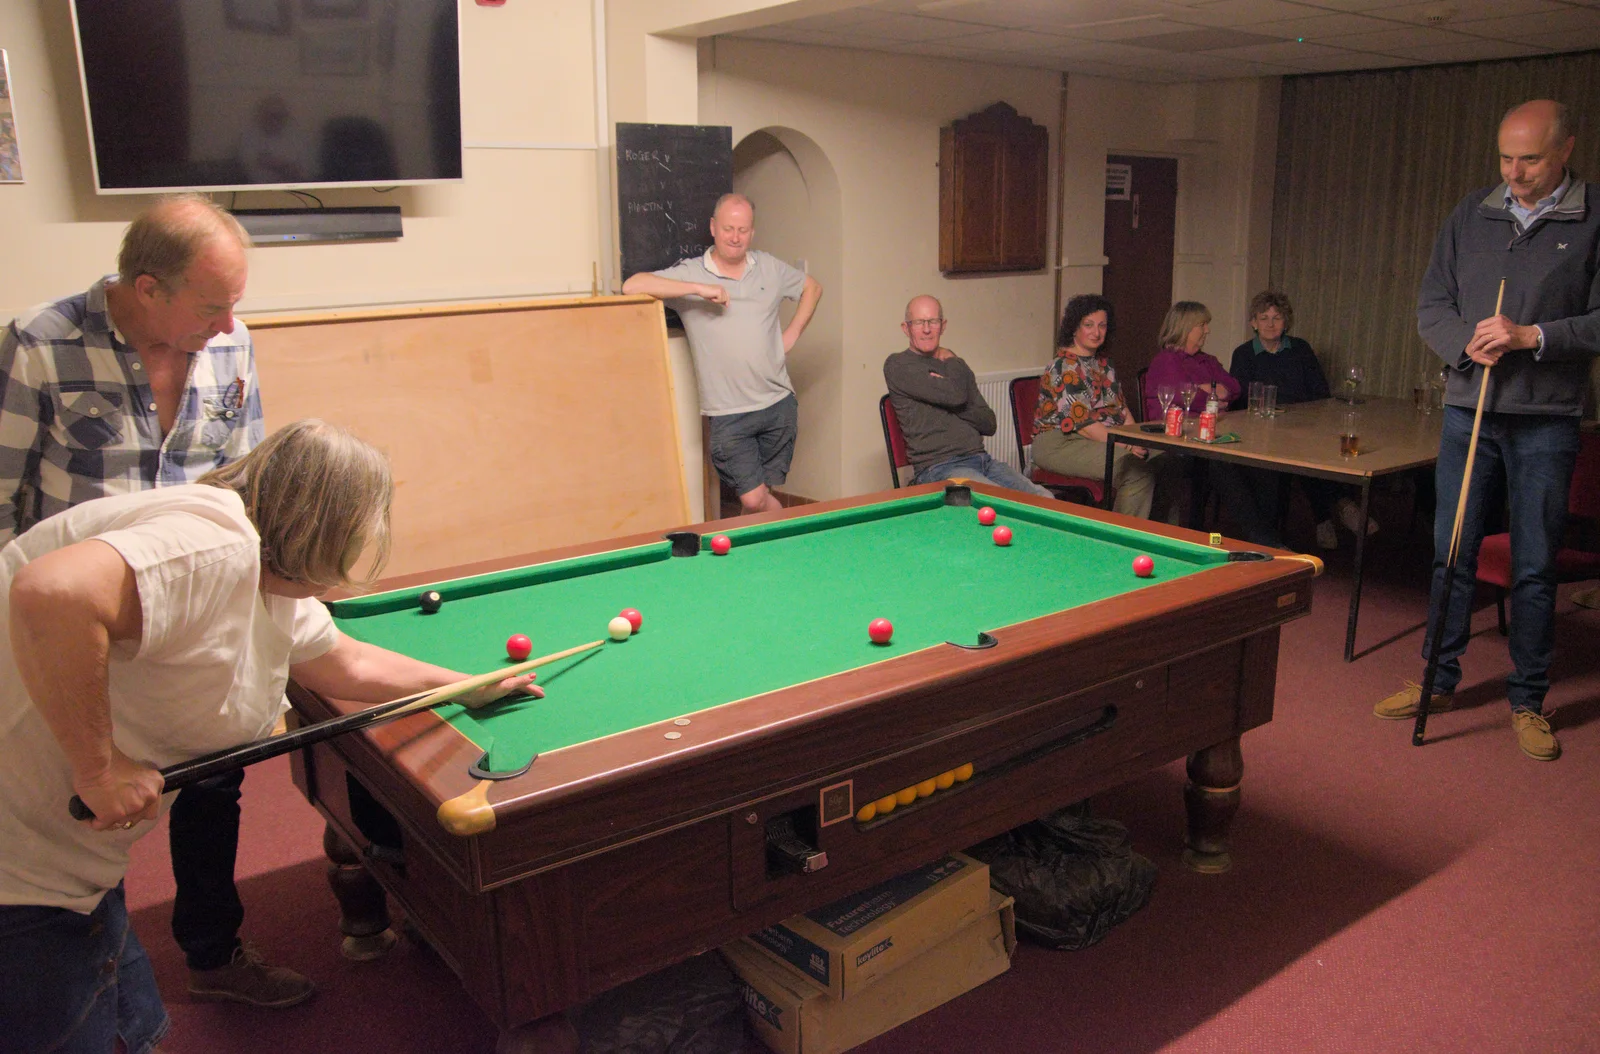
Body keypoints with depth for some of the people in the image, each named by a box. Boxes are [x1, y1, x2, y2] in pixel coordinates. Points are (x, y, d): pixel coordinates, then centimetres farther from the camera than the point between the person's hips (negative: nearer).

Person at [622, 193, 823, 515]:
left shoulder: (770, 267, 9)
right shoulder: (690, 273, -5)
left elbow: (812, 287, 26)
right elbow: (632, 285, -18)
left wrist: (793, 332, 12)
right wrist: (699, 288, -22)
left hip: (778, 404, 4)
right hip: (729, 415, -3)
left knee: (765, 492, 10)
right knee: (753, 499, -9)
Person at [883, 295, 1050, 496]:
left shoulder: (957, 365, 21)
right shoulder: (898, 365, -1)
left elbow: (989, 424, 14)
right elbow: (955, 396, -14)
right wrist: (950, 361, 7)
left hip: (981, 458, 7)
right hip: (938, 468, -7)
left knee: (1045, 499, -11)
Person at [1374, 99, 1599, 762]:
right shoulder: (1470, 216, 8)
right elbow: (1431, 304, 8)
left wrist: (1532, 336, -17)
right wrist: (1469, 346, -10)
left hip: (1546, 418, -3)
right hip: (1467, 409, 3)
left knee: (1535, 567, 4)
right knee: (1451, 554, 8)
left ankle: (1528, 701, 18)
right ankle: (1440, 681, 21)